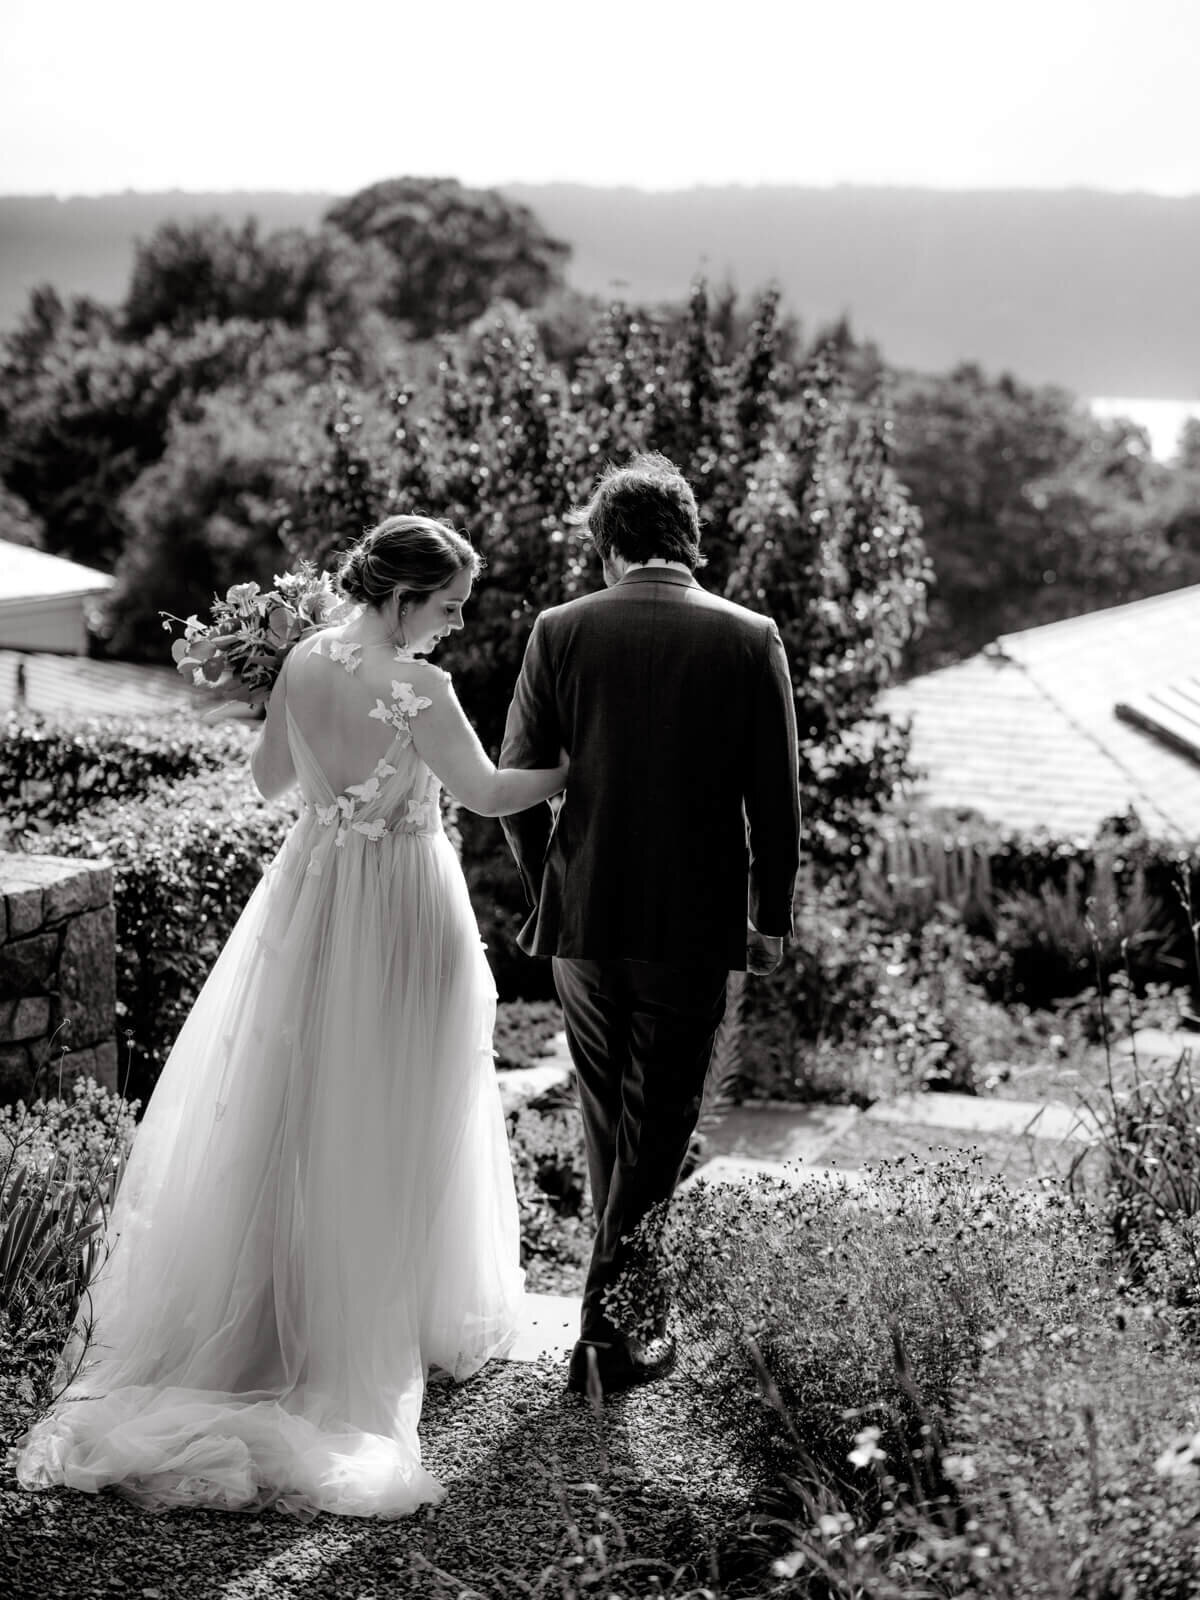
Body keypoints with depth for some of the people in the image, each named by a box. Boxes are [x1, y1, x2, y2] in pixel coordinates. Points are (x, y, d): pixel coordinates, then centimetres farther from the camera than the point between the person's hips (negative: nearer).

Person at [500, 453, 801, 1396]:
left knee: (608, 1114, 18)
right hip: (697, 923, -2)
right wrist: (771, 919, 6)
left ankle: (632, 1278, 32)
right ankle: (604, 1328, 5)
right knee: (659, 1120, 7)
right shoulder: (751, 640, -5)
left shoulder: (560, 632, -3)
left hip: (584, 916, 2)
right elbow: (776, 799, -4)